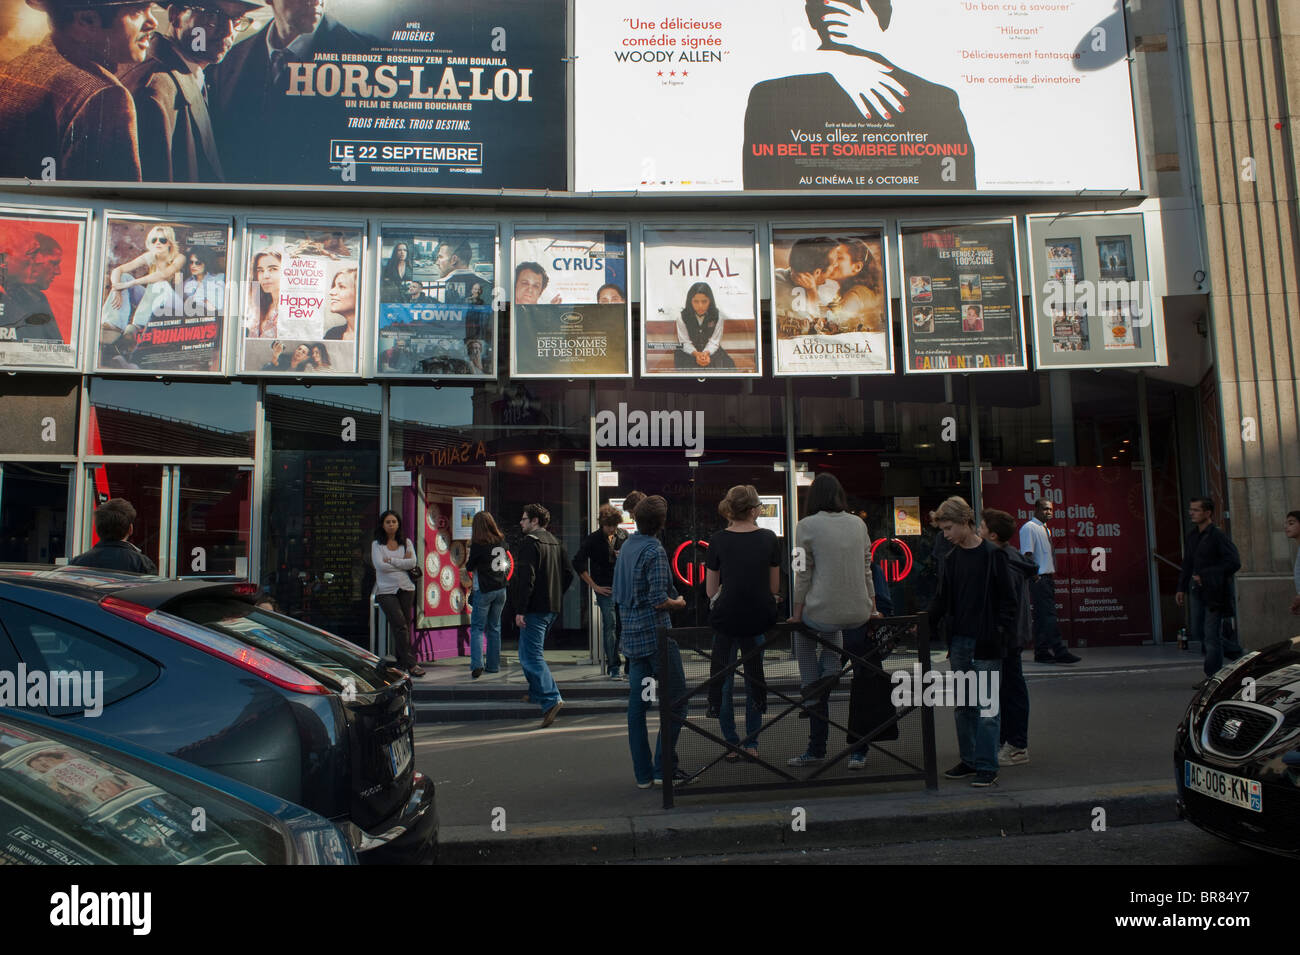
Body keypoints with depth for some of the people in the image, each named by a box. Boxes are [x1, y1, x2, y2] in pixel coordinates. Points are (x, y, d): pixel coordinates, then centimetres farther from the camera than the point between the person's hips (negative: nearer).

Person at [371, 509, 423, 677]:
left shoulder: (406, 542, 11)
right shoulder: (377, 544, 5)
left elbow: (412, 563, -5)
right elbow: (380, 565, -10)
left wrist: (391, 560, -9)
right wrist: (402, 563, -5)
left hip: (406, 588, 3)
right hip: (386, 590, -3)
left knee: (405, 626, 3)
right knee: (400, 625, -12)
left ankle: (400, 661, 15)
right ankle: (410, 663, -11)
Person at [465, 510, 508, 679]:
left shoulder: (478, 544, -14)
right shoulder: (501, 541, 1)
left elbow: (469, 567, -7)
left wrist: (468, 558, 10)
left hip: (483, 591, -5)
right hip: (501, 589, 5)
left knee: (477, 628, 2)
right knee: (494, 628, 14)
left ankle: (477, 665, -10)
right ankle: (494, 665, 18)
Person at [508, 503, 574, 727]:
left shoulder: (530, 542, -12)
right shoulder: (555, 543, 16)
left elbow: (526, 578, -19)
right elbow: (568, 573, 17)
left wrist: (520, 610, -19)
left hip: (534, 608, -9)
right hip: (551, 608, 9)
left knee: (531, 655, -9)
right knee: (530, 652, 22)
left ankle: (551, 699, -18)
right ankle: (536, 693, 29)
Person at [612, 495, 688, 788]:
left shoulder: (626, 547, 11)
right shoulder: (655, 551, -14)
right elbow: (659, 600, -19)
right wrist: (679, 602, -1)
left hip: (632, 637, 8)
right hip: (656, 635, -8)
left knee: (636, 705, 9)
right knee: (676, 702, 2)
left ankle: (643, 774, 15)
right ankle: (663, 768, 3)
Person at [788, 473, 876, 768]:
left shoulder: (807, 526, -6)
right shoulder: (858, 523, 7)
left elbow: (803, 574, -4)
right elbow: (867, 569, 13)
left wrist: (797, 613, 5)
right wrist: (872, 606, 23)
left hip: (822, 614, -5)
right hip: (858, 614, 5)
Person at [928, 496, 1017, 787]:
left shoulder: (993, 555, -6)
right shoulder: (952, 559, 11)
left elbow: (1007, 600, -6)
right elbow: (942, 599, 13)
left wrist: (1001, 635, -12)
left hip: (986, 643, -6)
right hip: (959, 642, 6)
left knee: (987, 707, -2)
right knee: (963, 706, 11)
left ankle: (987, 766, 4)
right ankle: (969, 760, 21)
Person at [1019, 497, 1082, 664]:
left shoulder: (1045, 528, 19)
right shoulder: (1029, 528, -9)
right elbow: (1027, 554, -16)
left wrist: (1052, 574, 16)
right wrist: (1035, 575, -19)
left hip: (1048, 577, 9)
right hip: (1038, 579, -9)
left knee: (1042, 615, 10)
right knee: (1049, 614, -12)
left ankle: (1041, 653, 13)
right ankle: (1059, 651, -14)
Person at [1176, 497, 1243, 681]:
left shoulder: (1217, 536, -12)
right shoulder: (1191, 536, 12)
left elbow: (1234, 563, -16)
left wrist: (1205, 576, -18)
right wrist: (1182, 588, 13)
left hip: (1214, 593, -8)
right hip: (1197, 591, 8)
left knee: (1211, 635, -3)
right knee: (1197, 632, 11)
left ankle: (1212, 677, 6)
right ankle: (1238, 652, 30)